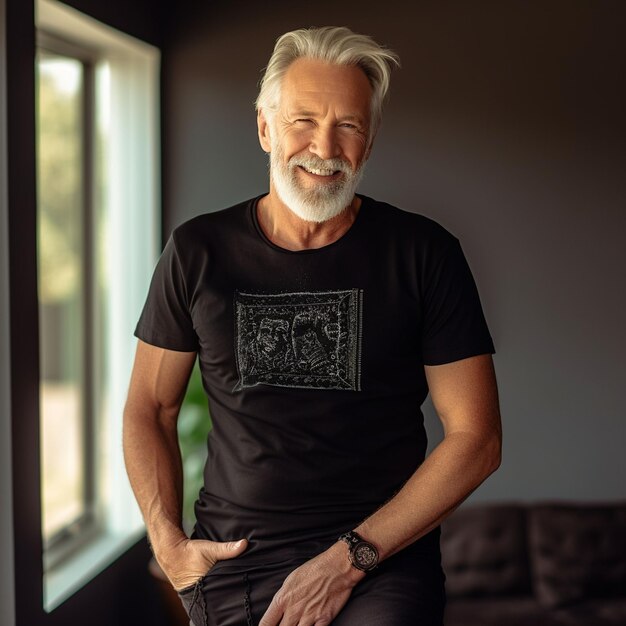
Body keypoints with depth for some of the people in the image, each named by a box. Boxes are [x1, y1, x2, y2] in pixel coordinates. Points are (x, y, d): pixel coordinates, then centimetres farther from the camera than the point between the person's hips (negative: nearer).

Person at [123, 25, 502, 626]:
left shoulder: (423, 253, 0)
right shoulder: (198, 251, 5)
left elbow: (476, 437, -1)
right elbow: (149, 406, 13)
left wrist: (351, 558, -9)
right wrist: (169, 544, -1)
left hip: (381, 555, -2)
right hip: (230, 556, 2)